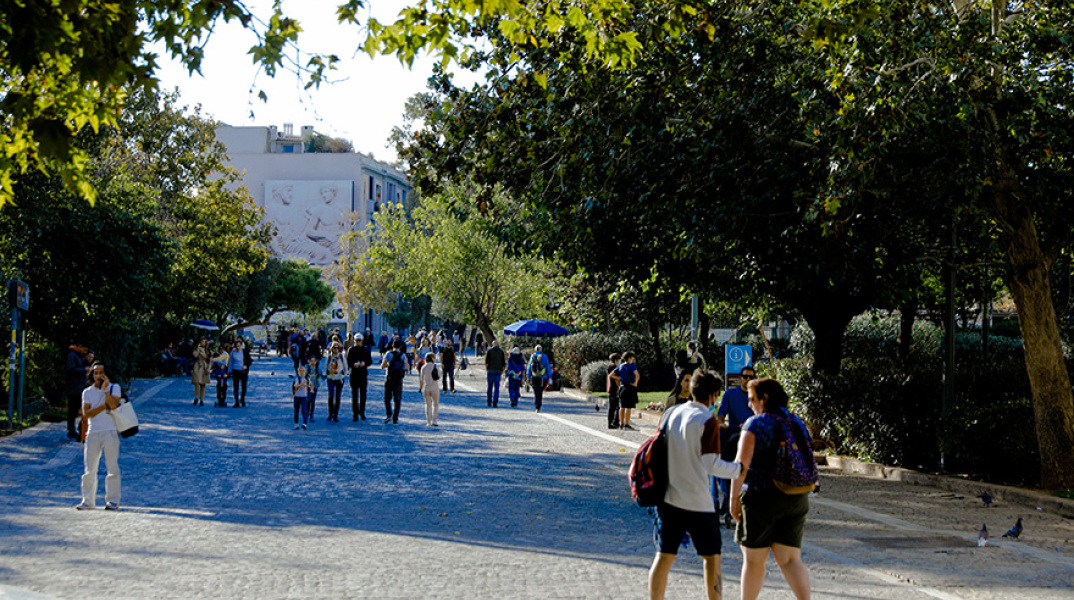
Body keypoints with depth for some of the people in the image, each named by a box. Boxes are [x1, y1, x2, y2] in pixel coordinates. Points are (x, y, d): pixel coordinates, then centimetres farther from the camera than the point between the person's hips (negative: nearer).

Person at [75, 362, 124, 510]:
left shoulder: (114, 388, 6)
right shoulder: (87, 392, 11)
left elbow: (114, 405, -11)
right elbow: (86, 413, -1)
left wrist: (105, 390, -17)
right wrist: (104, 406, -7)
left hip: (110, 432, -2)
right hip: (93, 433, 2)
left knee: (112, 467, -3)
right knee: (90, 468, 2)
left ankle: (113, 500, 2)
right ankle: (88, 500, 9)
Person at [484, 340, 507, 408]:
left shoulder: (489, 350, 2)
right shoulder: (501, 351, 6)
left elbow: (486, 360, -6)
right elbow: (504, 362, 2)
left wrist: (486, 369, 6)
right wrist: (502, 371, 11)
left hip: (490, 371, 0)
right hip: (498, 371, 0)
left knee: (489, 386, 11)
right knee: (496, 387, 0)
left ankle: (489, 401, 13)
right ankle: (495, 402, -7)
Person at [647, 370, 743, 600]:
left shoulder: (670, 414, 7)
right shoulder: (707, 420, -12)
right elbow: (711, 464, -14)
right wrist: (740, 469, -1)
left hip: (667, 497, 6)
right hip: (697, 501, -6)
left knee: (664, 556, 9)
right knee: (711, 557, 7)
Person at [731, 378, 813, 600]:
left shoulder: (755, 424, -9)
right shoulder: (797, 424, 9)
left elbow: (741, 463, -16)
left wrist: (734, 498, -13)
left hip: (760, 498, -5)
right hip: (796, 499, 5)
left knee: (753, 559, 8)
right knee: (790, 559, 6)